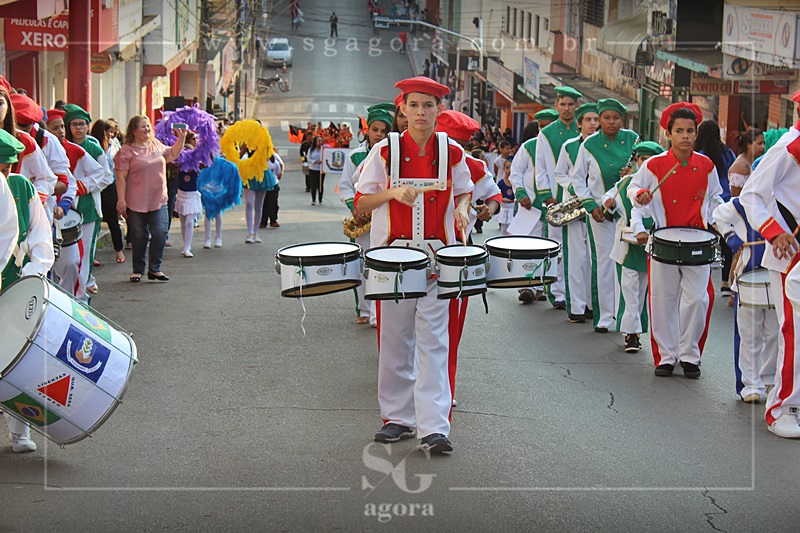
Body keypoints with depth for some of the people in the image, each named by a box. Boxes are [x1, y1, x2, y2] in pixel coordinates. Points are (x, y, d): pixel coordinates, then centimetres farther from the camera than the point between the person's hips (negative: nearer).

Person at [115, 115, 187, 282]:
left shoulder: (156, 145, 10)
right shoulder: (127, 150, -8)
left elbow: (172, 155, 27)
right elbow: (121, 177, -11)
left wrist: (181, 138, 16)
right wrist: (121, 200, -16)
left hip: (158, 200, 4)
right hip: (136, 203, -4)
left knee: (160, 233, -4)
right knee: (139, 237, 5)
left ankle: (154, 269, 9)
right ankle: (138, 270, 20)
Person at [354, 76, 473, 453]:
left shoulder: (452, 153, 3)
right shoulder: (385, 151, -1)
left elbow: (464, 192, 18)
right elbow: (360, 203, 2)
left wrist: (461, 210, -4)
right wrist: (393, 192, -15)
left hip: (437, 256, 0)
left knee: (434, 341, -5)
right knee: (394, 341, 7)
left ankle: (434, 427, -5)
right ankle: (398, 417, 20)